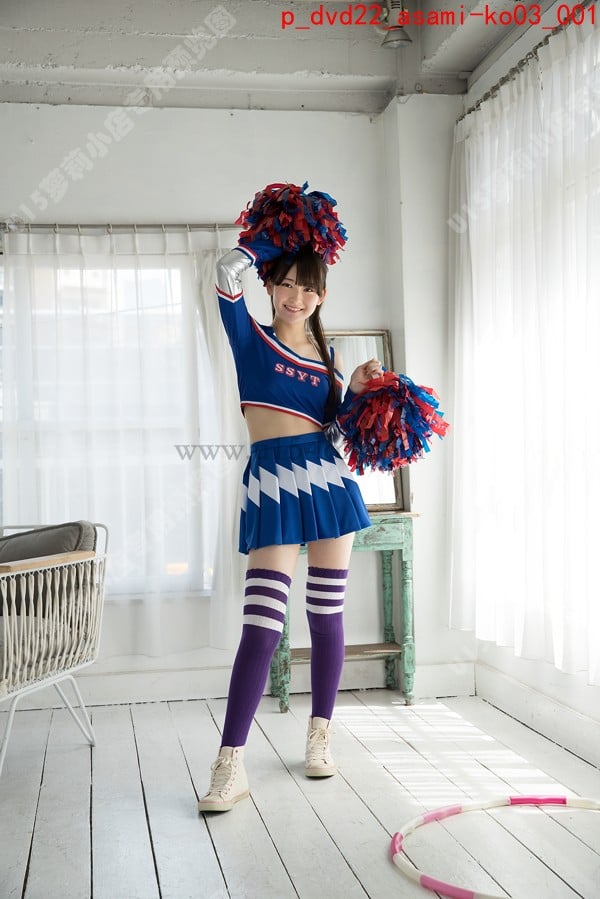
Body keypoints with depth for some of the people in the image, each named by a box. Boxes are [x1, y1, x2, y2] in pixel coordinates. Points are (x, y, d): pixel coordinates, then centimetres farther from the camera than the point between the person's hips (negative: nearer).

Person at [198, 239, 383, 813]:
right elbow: (227, 270, -8)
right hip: (270, 487, -4)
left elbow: (337, 425, 16)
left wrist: (355, 388, 0)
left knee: (327, 615, 8)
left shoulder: (327, 357, 16)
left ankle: (320, 738, 24)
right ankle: (230, 766, -6)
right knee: (261, 626, -11)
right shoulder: (250, 338, 6)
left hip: (327, 482, 4)